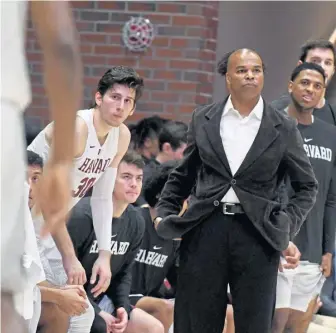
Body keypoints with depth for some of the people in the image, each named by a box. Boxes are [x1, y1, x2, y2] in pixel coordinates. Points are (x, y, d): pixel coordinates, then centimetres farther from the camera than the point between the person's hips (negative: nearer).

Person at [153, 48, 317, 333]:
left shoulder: (284, 128, 4)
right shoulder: (203, 119, 8)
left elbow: (307, 186, 10)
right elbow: (183, 175, 18)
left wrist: (287, 230, -2)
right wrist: (165, 214, 7)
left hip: (257, 235, -1)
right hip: (206, 230, 1)